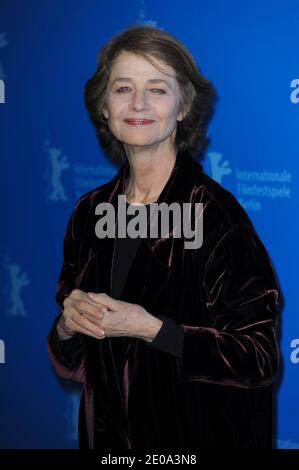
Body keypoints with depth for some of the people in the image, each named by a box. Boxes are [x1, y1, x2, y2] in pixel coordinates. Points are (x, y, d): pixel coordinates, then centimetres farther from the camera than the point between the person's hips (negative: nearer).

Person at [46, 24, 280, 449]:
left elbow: (258, 358, -18)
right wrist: (68, 325, -12)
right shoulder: (89, 213, -1)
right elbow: (70, 362, 8)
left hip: (198, 436, -5)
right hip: (107, 432, 5)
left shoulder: (215, 213, -17)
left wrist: (150, 329, -24)